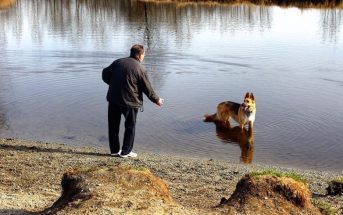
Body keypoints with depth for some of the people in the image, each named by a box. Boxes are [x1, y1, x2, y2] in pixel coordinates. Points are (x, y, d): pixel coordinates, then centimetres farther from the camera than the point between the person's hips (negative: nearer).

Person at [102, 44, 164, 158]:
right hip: (130, 102, -4)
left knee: (113, 126, 16)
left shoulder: (118, 62, 4)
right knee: (130, 127, 12)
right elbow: (147, 89, -4)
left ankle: (115, 150, 24)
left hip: (113, 100, 4)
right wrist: (157, 100, 10)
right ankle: (125, 152, 17)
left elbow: (105, 74, 6)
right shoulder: (140, 69, -8)